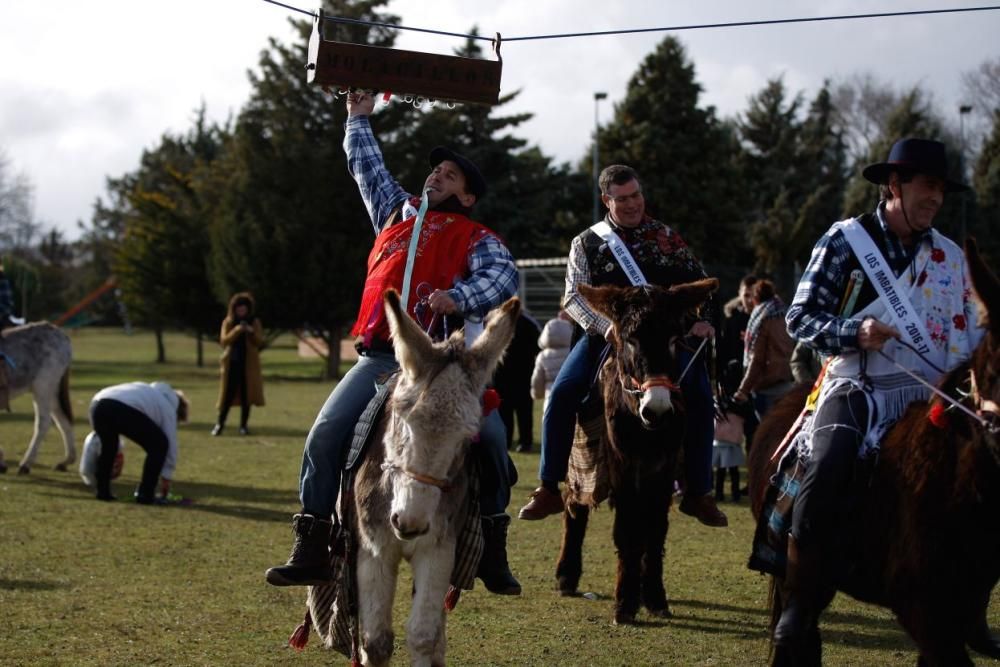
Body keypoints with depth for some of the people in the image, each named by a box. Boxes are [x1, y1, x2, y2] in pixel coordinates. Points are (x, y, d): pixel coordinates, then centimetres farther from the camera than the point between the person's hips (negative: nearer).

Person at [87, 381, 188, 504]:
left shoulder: (148, 391, 42)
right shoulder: (167, 407, 25)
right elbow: (171, 444, 24)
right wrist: (166, 477, 34)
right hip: (125, 410, -6)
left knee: (108, 445, 34)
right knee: (159, 446, 14)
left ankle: (103, 491, 27)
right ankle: (145, 495, 13)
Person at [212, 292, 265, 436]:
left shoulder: (254, 322, 7)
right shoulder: (228, 322, 6)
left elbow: (260, 342, 0)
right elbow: (224, 340, -6)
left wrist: (252, 332, -18)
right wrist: (236, 330, -19)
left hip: (249, 364, 1)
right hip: (232, 363, -1)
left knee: (246, 395, -1)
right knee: (228, 394, -5)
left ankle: (243, 425, 6)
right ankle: (220, 423, 3)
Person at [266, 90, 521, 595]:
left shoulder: (476, 239, 13)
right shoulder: (397, 214, 26)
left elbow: (503, 276, -7)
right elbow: (369, 170, 41)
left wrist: (458, 296, -23)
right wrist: (359, 121, 47)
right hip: (380, 358, 3)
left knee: (489, 439, -19)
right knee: (326, 436, -12)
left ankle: (492, 553, -4)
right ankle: (311, 550, -6)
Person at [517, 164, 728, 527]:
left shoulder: (666, 237, 10)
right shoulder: (587, 243, 6)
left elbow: (699, 284, 13)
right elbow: (575, 296, -4)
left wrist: (698, 318, -7)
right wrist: (605, 325, -22)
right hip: (605, 336, -1)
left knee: (699, 398, -19)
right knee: (563, 395, -21)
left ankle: (698, 493, -6)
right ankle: (549, 489, -10)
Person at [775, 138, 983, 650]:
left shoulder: (950, 256, 15)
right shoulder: (845, 241, 2)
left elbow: (969, 333, 20)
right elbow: (799, 317, -1)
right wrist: (854, 332, -18)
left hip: (930, 395, 4)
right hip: (858, 388, -4)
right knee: (826, 468, -31)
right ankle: (800, 604, -18)